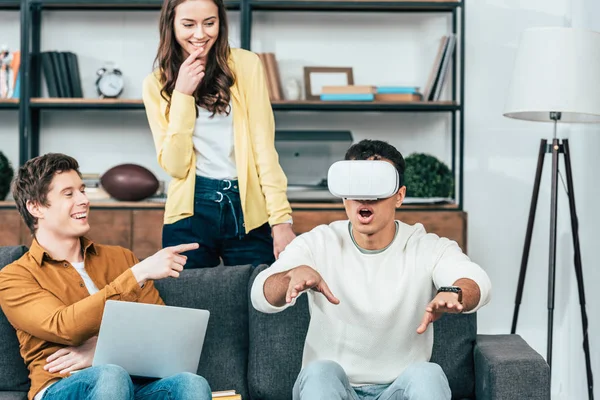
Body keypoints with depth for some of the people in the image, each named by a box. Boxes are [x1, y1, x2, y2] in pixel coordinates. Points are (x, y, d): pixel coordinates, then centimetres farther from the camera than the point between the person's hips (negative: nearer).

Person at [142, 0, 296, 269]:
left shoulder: (246, 64, -1)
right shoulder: (157, 84, 3)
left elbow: (264, 146, -3)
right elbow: (175, 165, -4)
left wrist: (281, 219, -10)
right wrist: (182, 95, -11)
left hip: (249, 211, 0)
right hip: (190, 214, 1)